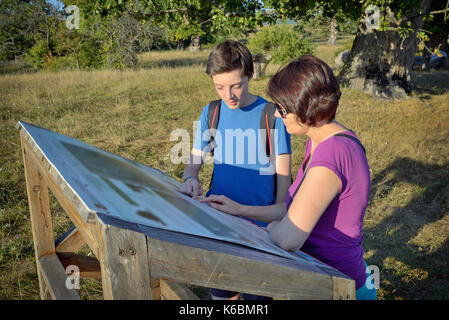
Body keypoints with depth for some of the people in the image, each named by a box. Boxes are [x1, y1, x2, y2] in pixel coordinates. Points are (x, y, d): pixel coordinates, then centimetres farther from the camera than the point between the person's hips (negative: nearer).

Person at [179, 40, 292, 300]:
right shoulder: (210, 113, 2)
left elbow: (283, 177, -6)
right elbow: (195, 162, 7)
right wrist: (190, 178, -16)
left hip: (259, 225, -3)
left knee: (256, 293, 11)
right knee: (220, 291, 18)